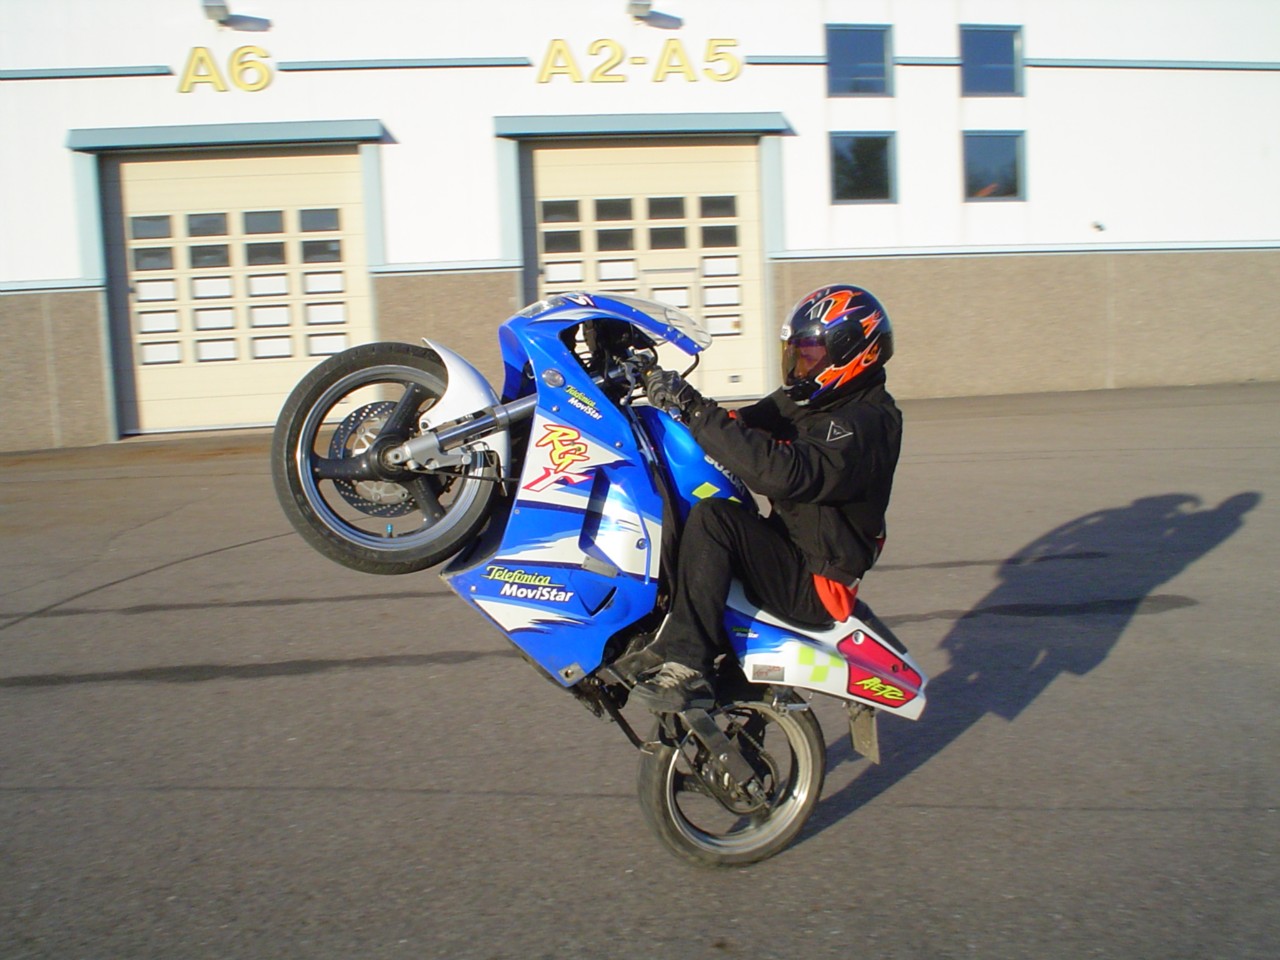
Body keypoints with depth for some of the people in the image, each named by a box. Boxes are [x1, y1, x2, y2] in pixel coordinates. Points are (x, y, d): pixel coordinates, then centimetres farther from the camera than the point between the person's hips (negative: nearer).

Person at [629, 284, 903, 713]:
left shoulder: (865, 423, -20)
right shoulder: (810, 400, 10)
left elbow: (785, 473, -35)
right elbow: (750, 427, 5)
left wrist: (698, 410, -35)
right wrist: (680, 401, -12)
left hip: (814, 585, -9)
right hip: (788, 553, 10)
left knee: (712, 518, -30)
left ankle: (687, 669, -28)